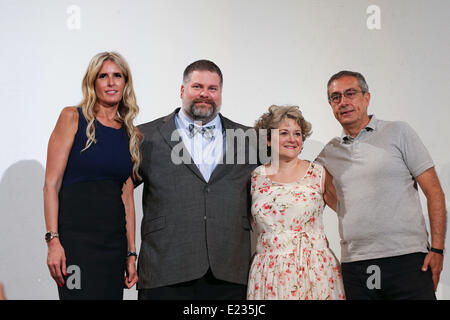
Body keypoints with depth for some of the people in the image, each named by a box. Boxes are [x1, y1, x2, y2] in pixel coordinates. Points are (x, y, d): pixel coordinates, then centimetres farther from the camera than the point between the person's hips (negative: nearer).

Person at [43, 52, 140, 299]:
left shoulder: (130, 134, 12)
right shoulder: (73, 117, 0)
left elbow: (127, 197, 13)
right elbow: (51, 184, -6)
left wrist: (131, 253, 9)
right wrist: (53, 240, -15)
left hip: (114, 239, 5)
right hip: (76, 235, -4)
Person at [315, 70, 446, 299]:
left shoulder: (397, 132, 4)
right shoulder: (329, 152, 13)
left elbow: (433, 191, 1)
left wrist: (437, 249, -7)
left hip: (407, 259, -3)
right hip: (354, 267, 3)